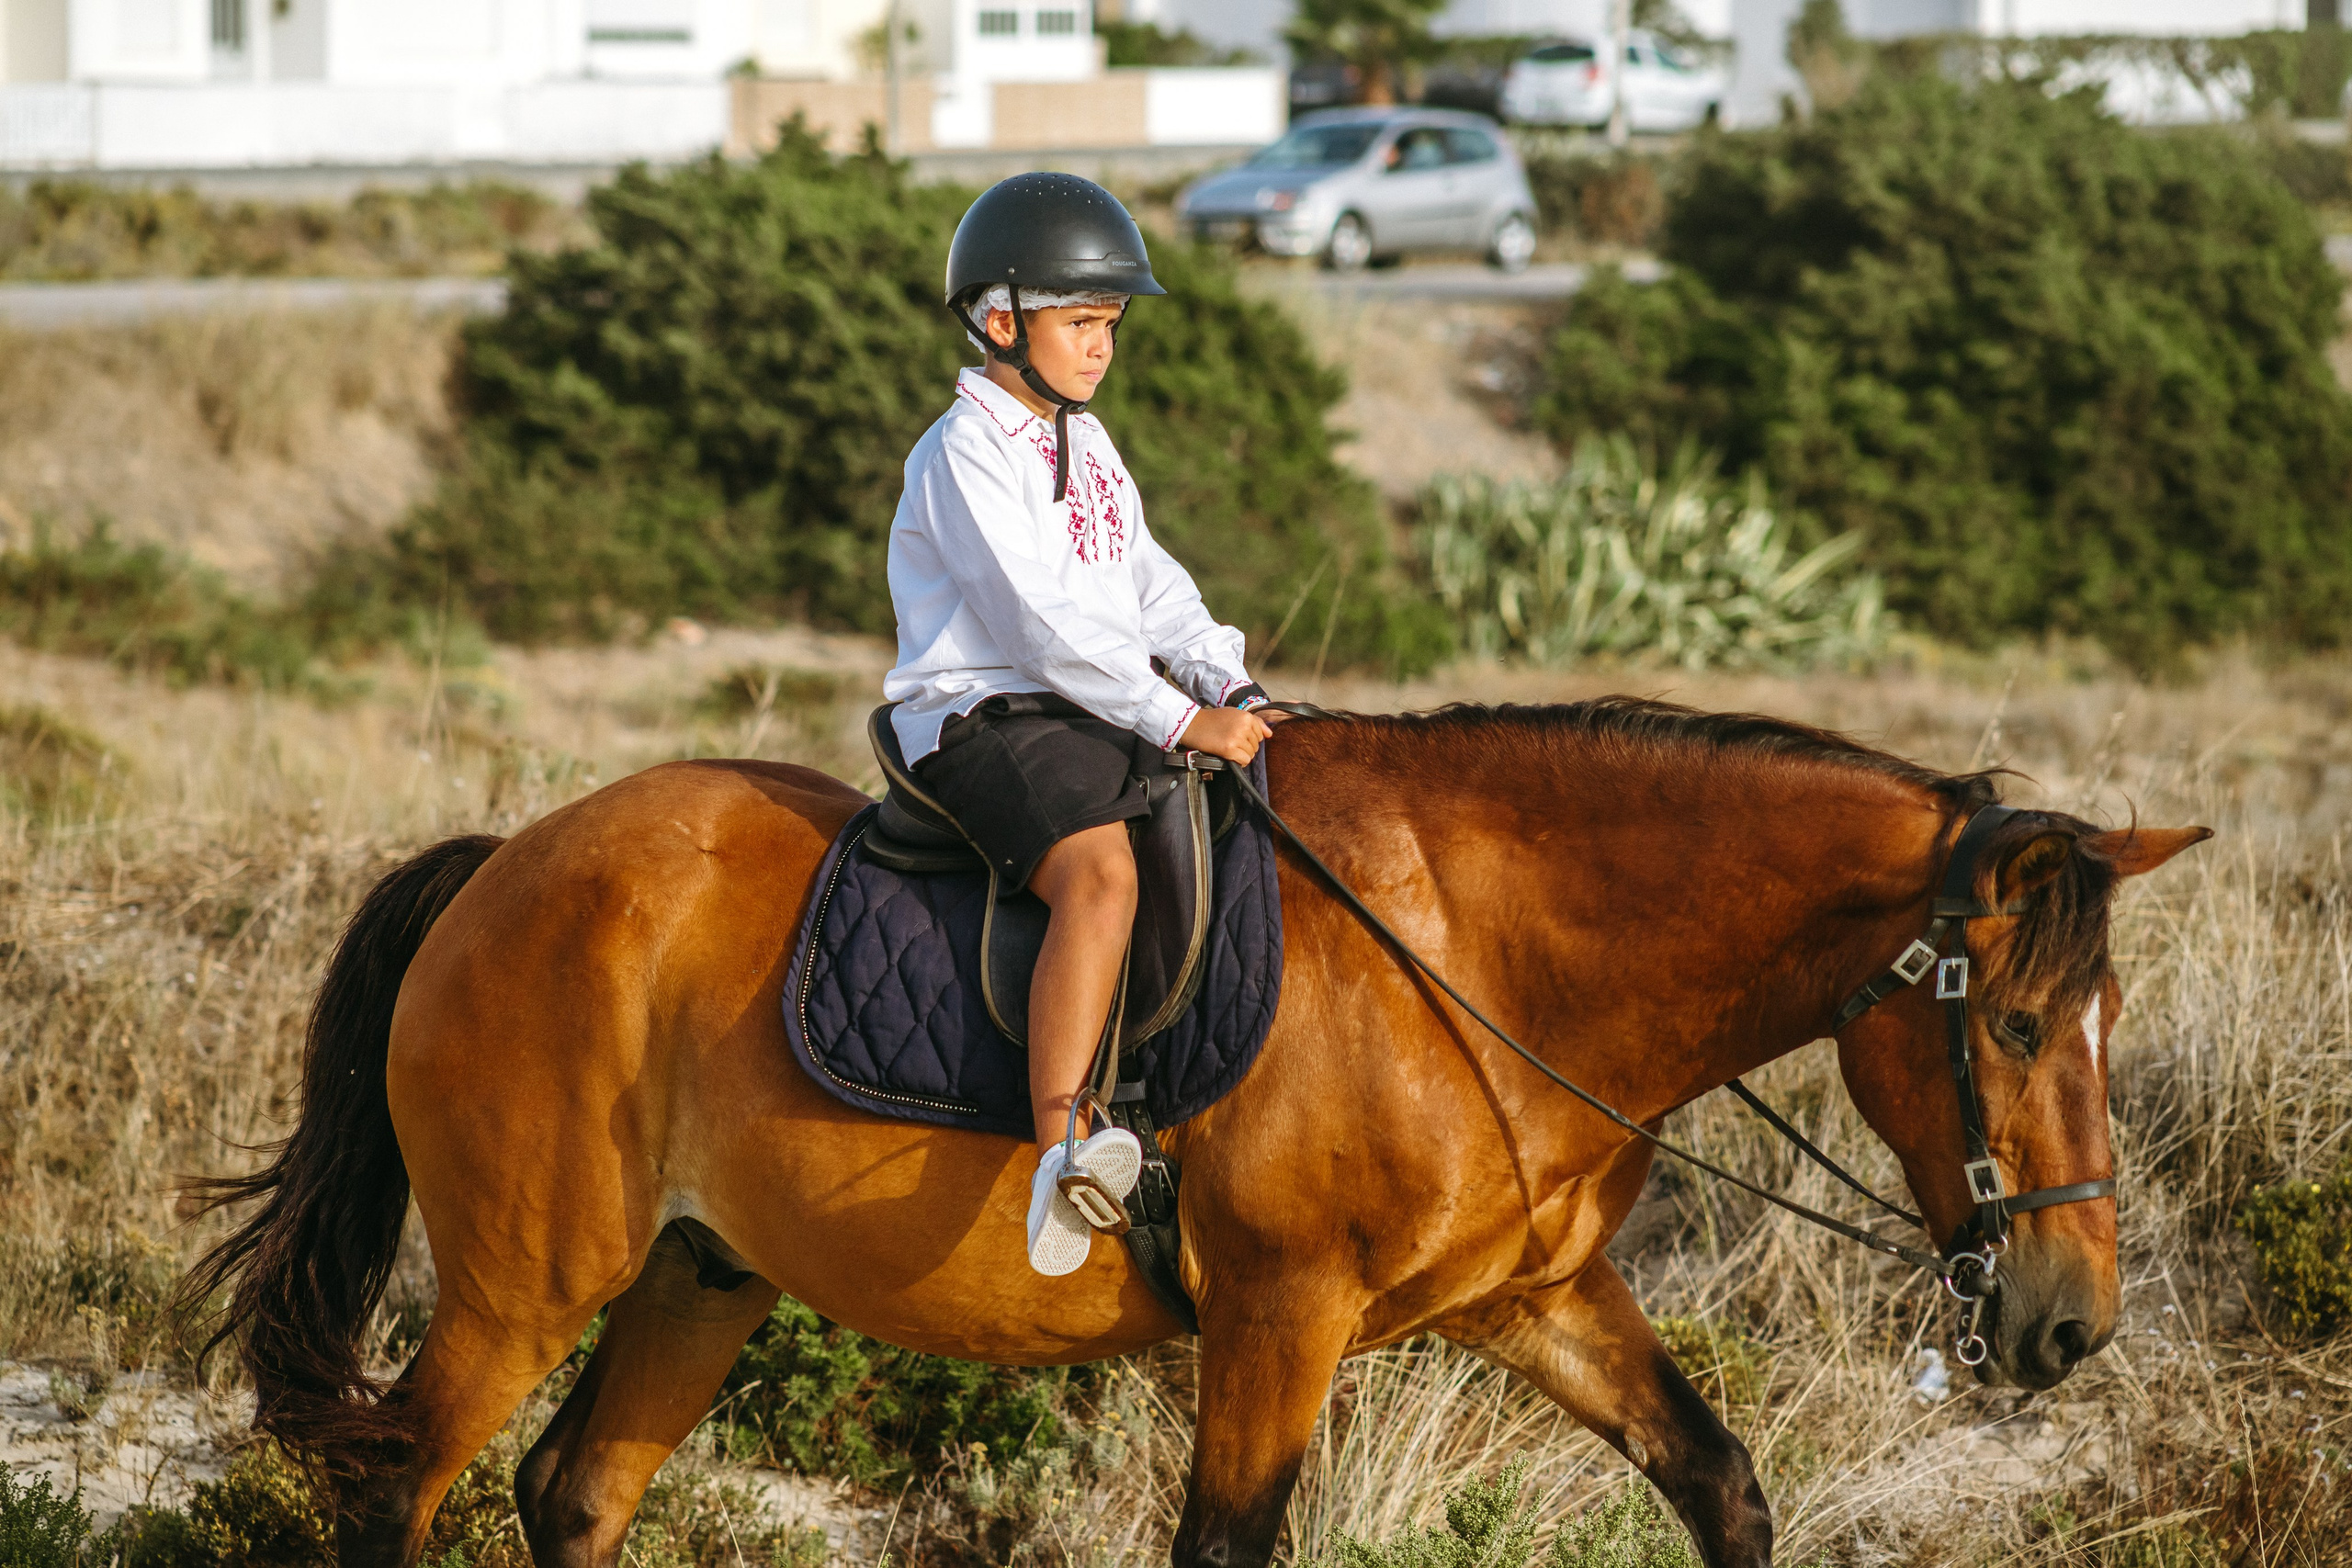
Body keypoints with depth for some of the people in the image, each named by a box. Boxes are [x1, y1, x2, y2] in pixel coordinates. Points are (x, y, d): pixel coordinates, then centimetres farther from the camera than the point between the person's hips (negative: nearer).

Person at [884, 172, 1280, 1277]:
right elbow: (1045, 623, -19)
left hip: (1095, 715, 10)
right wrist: (1181, 720, -22)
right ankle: (1060, 1156, -46)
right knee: (1099, 874, -34)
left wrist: (1226, 683, 1)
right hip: (985, 719, -10)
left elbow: (1148, 585, 19)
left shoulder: (1087, 446, 19)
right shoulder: (968, 455, -11)